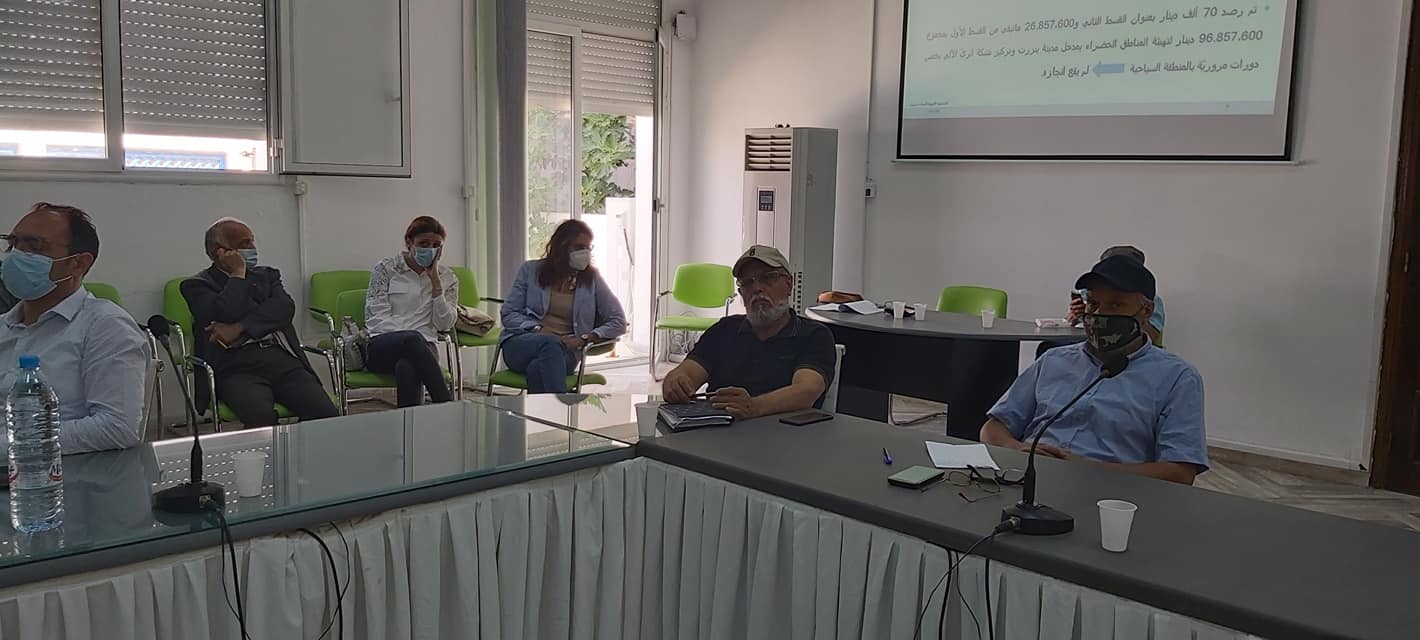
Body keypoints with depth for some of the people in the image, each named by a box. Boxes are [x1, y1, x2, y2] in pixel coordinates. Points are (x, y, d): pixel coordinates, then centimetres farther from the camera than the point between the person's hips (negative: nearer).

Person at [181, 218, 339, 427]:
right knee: (261, 418, -35)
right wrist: (238, 274, 5)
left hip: (282, 359, 3)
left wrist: (239, 328, -10)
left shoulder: (266, 275, 24)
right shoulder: (197, 285, 13)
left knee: (326, 415, -24)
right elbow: (226, 313, -8)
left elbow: (285, 307, 3)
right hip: (237, 366, -3)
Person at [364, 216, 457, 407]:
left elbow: (444, 324, 1)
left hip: (422, 348, 1)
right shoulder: (385, 268, 6)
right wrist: (409, 338, -17)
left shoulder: (447, 277, 13)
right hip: (381, 348, -1)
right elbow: (376, 318, -2)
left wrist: (435, 281, -4)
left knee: (406, 367, -37)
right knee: (412, 339, -38)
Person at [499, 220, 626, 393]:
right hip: (521, 343, -1)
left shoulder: (592, 278, 11)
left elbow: (618, 322, 6)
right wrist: (539, 330, -11)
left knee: (538, 368, -35)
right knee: (549, 343, -37)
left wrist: (584, 339, -10)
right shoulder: (531, 269, 11)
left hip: (563, 352, 1)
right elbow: (508, 314, 8)